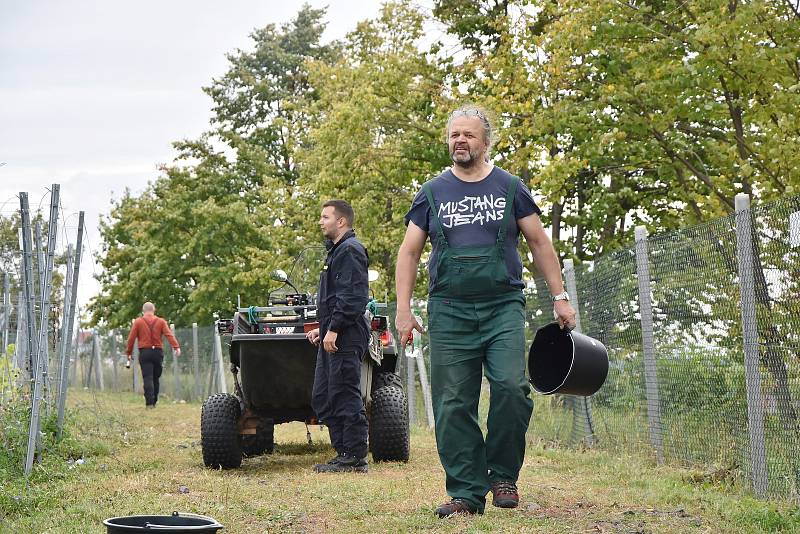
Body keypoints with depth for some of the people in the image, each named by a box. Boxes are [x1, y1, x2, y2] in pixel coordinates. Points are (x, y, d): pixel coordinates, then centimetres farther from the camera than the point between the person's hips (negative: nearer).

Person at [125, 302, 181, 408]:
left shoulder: (138, 322, 3)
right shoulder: (161, 321, 5)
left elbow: (131, 338, 0)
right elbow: (169, 334, -8)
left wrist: (128, 352, 7)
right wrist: (176, 347, -16)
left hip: (144, 352, -2)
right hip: (158, 352, 2)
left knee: (147, 378, -5)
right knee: (155, 378, 13)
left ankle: (149, 402, -16)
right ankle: (153, 402, 18)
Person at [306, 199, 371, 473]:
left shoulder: (350, 251, -11)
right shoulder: (336, 250, 22)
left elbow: (352, 296, -21)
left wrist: (334, 329, -23)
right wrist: (322, 328, 23)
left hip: (345, 338, -11)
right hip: (333, 336, 11)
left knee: (345, 396, -8)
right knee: (322, 398, 11)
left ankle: (355, 458, -3)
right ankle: (344, 452, 16)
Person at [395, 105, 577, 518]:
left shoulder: (510, 188, 8)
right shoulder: (432, 193, 10)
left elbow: (539, 243, 12)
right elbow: (409, 253, 11)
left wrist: (560, 297, 6)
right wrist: (403, 309, 3)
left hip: (503, 306, -1)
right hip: (449, 310, 1)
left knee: (511, 386, -18)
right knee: (453, 405, -2)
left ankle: (503, 475, 1)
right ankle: (466, 492, 5)